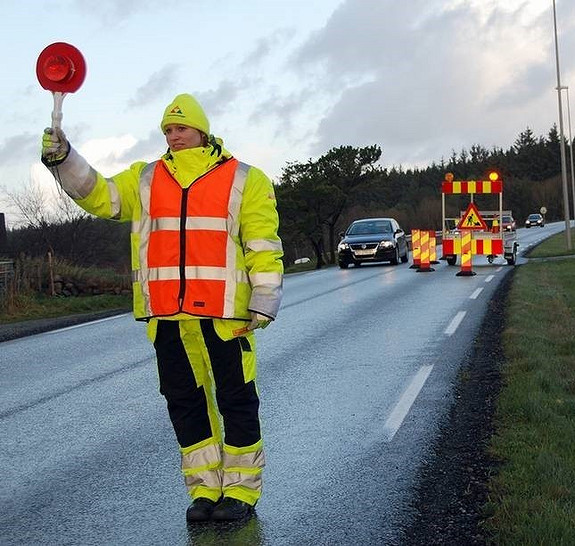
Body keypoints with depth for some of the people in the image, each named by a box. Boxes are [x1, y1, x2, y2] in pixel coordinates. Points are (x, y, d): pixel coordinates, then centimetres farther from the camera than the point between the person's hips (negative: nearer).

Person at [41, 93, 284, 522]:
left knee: (236, 402, 2)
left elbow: (263, 246, 1)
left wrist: (263, 304, -5)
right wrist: (63, 159, -5)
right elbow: (97, 195, 11)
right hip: (166, 315, 4)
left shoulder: (243, 179, 5)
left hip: (224, 313, -4)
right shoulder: (145, 180, 16)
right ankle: (205, 489, 20)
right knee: (185, 403, 9)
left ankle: (241, 491, 14)